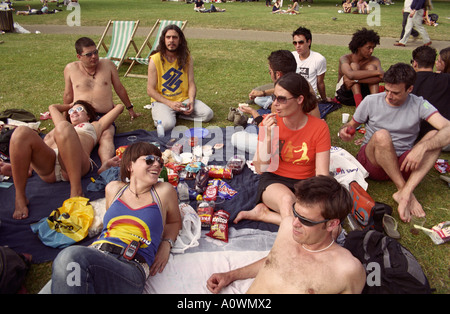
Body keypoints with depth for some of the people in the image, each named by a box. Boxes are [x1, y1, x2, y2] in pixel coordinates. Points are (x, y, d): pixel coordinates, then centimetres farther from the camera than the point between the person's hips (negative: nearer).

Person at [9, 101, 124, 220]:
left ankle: (76, 190, -39)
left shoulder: (95, 126, 38)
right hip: (47, 162, 4)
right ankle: (20, 197, -25)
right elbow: (52, 107, 62)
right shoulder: (67, 126, 46)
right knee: (21, 132, -23)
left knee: (63, 127, -32)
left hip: (76, 164, -3)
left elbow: (119, 106, 46)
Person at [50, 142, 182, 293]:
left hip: (132, 268, -2)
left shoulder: (164, 191, 13)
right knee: (69, 254, -37)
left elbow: (174, 221, 29)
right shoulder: (113, 188, 20)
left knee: (71, 256, -32)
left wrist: (166, 244, 10)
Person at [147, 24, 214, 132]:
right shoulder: (155, 59, -10)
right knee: (167, 125, -33)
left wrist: (191, 101, -18)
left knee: (208, 114, -16)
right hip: (162, 100, -4)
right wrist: (170, 103, -20)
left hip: (184, 99, 4)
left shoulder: (187, 57, 1)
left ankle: (178, 113, 2)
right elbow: (150, 90, -10)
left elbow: (191, 84, 1)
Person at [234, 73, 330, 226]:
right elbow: (260, 168, -7)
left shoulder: (319, 127, -8)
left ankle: (262, 213, -12)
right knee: (286, 199, -38)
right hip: (273, 181, -2)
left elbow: (322, 175, -8)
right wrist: (268, 137, -21)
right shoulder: (269, 123, -7)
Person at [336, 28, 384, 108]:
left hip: (362, 94, 3)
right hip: (344, 95, -2)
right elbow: (351, 75, -39)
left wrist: (356, 80, -37)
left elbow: (380, 78, -27)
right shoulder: (345, 59, -17)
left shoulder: (374, 60, -8)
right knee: (354, 66, -24)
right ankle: (359, 105, -37)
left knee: (371, 67, -19)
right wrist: (377, 72, -37)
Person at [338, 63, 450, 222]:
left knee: (434, 136, -23)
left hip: (403, 164, 1)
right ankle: (405, 190, -23)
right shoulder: (371, 101, -1)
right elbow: (351, 124, 9)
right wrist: (344, 131, -17)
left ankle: (405, 193, -35)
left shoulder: (419, 105, -4)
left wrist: (422, 147, -36)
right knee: (381, 135, -33)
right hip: (372, 161, -1)